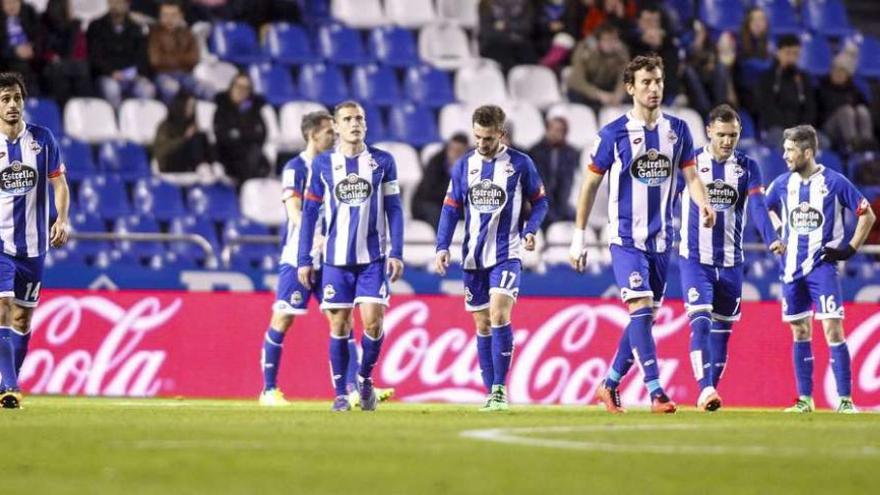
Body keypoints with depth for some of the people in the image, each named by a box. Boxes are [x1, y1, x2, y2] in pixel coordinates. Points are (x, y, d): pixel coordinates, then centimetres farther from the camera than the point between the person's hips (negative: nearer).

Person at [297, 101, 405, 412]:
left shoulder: (382, 162, 2)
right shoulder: (322, 164, 3)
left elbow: (393, 209, 5)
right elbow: (309, 213, 6)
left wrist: (396, 253, -3)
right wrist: (304, 260, 3)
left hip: (373, 258, 0)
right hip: (336, 258, 0)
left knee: (373, 320, -9)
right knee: (339, 324, 1)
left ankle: (365, 378, 14)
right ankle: (340, 392, 11)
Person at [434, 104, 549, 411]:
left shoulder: (520, 164, -2)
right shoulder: (464, 165, 6)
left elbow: (539, 201, 6)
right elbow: (451, 209, 10)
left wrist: (530, 230, -12)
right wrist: (442, 247, -1)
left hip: (506, 253, -4)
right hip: (473, 257, 4)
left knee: (499, 315, -19)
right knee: (482, 325, 6)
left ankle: (500, 388, -15)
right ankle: (492, 393, 13)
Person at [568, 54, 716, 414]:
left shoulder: (677, 129, 6)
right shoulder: (613, 134, -6)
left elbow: (690, 176, 8)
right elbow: (590, 184, 1)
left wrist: (704, 204, -15)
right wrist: (578, 237, 1)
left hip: (661, 239, 5)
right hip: (626, 238, -5)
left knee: (646, 316, 9)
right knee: (641, 307, -18)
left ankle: (610, 384, 25)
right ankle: (655, 391, -22)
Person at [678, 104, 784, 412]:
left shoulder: (747, 167, 2)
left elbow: (757, 206, -11)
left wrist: (771, 239, -27)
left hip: (731, 262, 3)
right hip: (695, 259, -3)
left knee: (722, 329, 8)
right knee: (700, 322, -17)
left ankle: (709, 393, 18)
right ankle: (705, 389, -26)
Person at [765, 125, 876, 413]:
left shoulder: (834, 182, -7)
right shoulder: (783, 183, 6)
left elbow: (867, 215, 0)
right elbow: (767, 207, 27)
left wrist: (851, 249, -5)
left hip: (822, 267, -5)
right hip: (792, 267, 5)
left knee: (832, 329, -13)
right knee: (800, 332, 9)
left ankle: (845, 399, -12)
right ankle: (805, 399, 15)